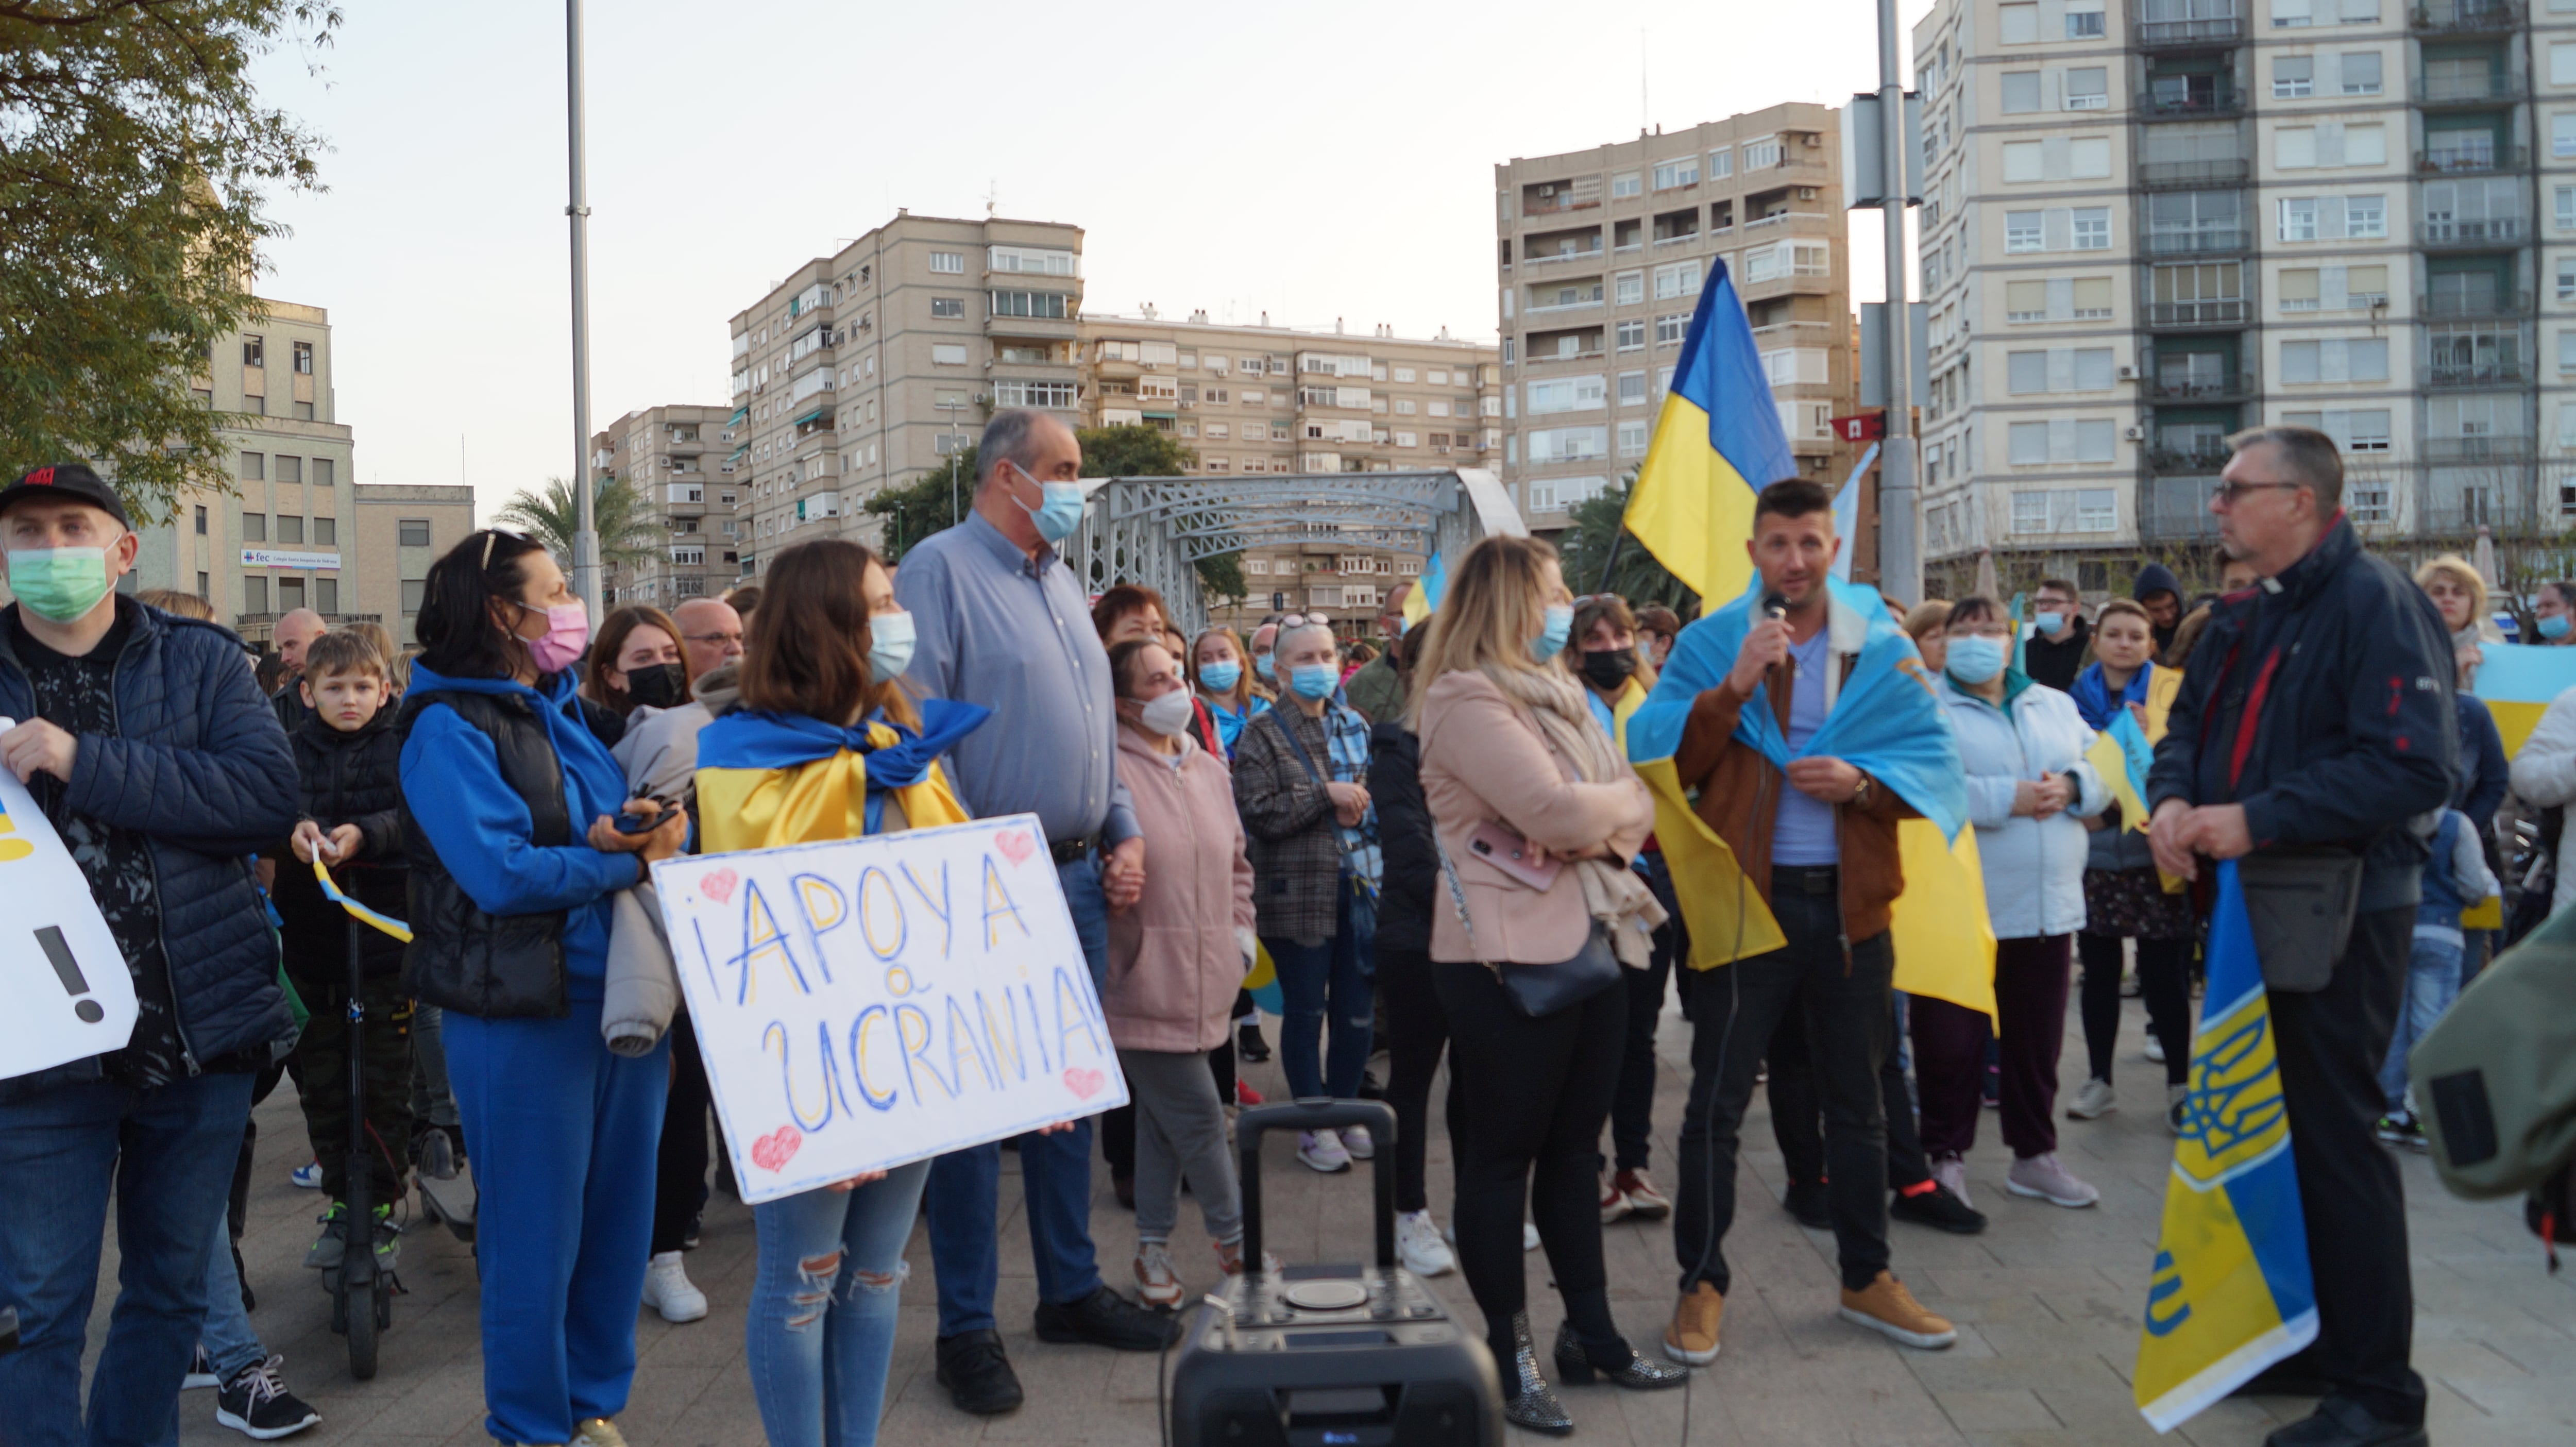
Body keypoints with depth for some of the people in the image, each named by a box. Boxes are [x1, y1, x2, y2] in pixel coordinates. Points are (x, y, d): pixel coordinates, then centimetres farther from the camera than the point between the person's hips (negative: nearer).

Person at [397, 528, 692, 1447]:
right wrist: (629, 863, -13)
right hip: (523, 1015, -7)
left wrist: (643, 824, -13)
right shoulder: (448, 726, -10)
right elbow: (503, 872, -22)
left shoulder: (565, 711, 13)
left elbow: (664, 824, 10)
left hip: (624, 998, 7)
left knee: (618, 1216, 15)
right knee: (536, 1229, 5)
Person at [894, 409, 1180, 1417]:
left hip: (1077, 879, 8)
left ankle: (1071, 1289, 27)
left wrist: (1124, 833, 10)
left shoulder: (1060, 581, 16)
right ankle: (966, 1327, 11)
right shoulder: (941, 567, -9)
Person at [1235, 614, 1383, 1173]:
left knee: (1358, 1008, 8)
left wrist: (1363, 809, -2)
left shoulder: (1355, 725, 12)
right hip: (1297, 891, -4)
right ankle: (1314, 1125, 16)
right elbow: (1257, 812, -12)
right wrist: (1326, 796, -16)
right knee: (1305, 1010, 4)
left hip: (1359, 882, 4)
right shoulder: (1263, 735, -3)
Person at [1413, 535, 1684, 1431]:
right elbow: (1558, 812, -23)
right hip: (1510, 960, -9)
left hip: (1594, 944, 9)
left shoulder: (1555, 695, 15)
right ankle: (1510, 1355, 11)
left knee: (1574, 1152, 15)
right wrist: (1620, 800, -3)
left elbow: (1634, 808, 11)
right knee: (1504, 1156, 2)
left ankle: (1592, 1334, 25)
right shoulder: (1466, 701, -13)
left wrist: (1602, 822, -11)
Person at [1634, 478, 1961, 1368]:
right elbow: (1658, 757, -11)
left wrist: (1862, 783, -15)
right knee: (1718, 1103, 2)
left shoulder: (1882, 648, 4)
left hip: (1850, 902, 3)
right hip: (1746, 897, -2)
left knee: (1857, 1102, 15)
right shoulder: (1710, 644, -2)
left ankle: (1867, 1277, 30)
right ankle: (1702, 1285, 15)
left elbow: (1934, 764, 3)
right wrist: (1735, 685, -21)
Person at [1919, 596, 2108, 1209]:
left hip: (2048, 906, 5)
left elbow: (2105, 773, 11)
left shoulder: (2056, 706, 16)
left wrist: (2073, 786, -10)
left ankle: (2035, 1156, 27)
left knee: (2038, 1040, 14)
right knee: (1951, 1042, 1)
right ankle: (1947, 1157, 16)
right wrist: (2006, 798, -21)